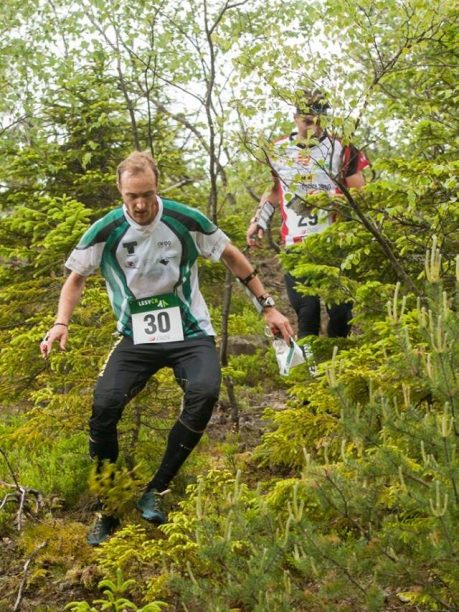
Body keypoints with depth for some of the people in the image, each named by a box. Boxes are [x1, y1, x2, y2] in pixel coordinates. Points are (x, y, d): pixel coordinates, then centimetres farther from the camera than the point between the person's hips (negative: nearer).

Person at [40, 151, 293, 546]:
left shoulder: (186, 220, -10)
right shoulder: (105, 231, -9)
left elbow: (233, 258, 5)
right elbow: (77, 278, 7)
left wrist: (268, 307, 6)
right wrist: (61, 324, -11)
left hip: (190, 334, -1)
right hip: (137, 339, 1)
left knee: (204, 393, -31)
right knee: (105, 405, -24)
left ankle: (154, 492, -13)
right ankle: (107, 512, -4)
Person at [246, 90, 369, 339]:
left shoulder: (341, 148, 2)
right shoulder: (278, 150, 12)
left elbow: (358, 194, 4)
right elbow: (274, 190, 25)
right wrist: (258, 221, 13)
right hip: (295, 244, 2)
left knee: (341, 310, -2)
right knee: (306, 312, -6)